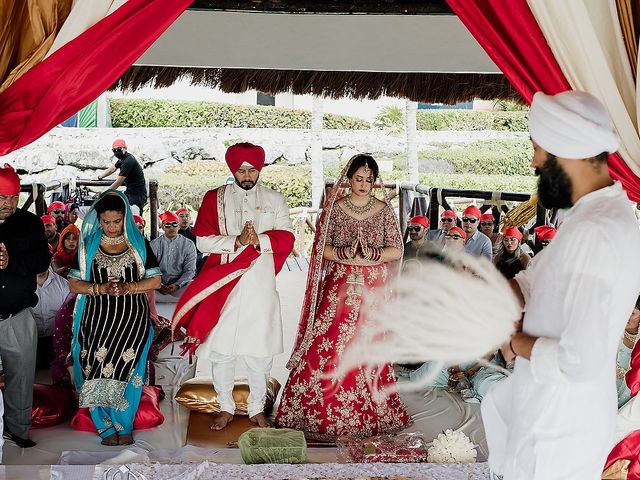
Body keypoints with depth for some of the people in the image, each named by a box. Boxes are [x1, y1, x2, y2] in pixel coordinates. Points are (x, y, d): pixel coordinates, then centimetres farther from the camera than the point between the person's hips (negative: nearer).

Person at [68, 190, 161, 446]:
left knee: (127, 371, -6)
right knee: (99, 370, -5)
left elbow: (155, 281, 2)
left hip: (133, 319, -1)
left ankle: (123, 425, 12)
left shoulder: (139, 243, 6)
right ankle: (108, 427, 11)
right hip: (98, 319, 1)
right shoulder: (88, 245, 7)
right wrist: (102, 288, -12)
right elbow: (74, 283, 4)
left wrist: (128, 287, -14)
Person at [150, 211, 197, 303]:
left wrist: (177, 285, -16)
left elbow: (190, 270, 2)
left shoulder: (189, 244, 6)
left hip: (180, 284, -1)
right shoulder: (154, 244, 7)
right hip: (159, 285, 2)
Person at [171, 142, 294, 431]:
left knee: (261, 351, 6)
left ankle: (257, 409, 22)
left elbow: (286, 239, 1)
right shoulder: (215, 199, 5)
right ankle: (226, 408, 20)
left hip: (261, 286, 1)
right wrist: (236, 241, -17)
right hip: (223, 284, 0)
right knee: (221, 348, 4)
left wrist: (259, 240, -18)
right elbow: (203, 240, -3)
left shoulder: (275, 201, 9)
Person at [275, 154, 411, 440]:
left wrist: (370, 253, -15)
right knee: (326, 346, -6)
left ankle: (368, 414, 14)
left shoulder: (384, 210, 5)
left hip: (372, 288, 0)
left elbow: (397, 250, 1)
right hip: (339, 286, 0)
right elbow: (321, 248, 1)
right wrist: (346, 253, -16)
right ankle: (321, 411, 7)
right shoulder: (334, 208, 4)